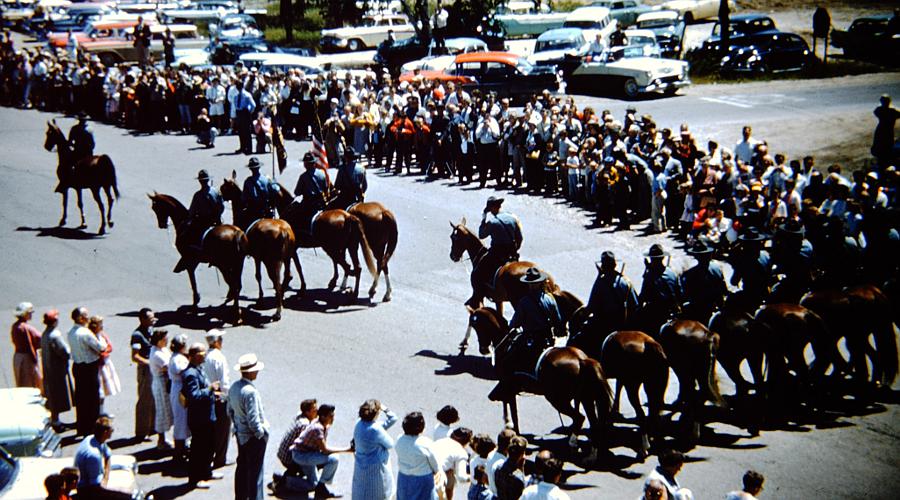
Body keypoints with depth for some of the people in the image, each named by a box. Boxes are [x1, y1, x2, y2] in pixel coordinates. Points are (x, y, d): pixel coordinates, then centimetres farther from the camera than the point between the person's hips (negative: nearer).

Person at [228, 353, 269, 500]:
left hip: (240, 434, 9)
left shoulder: (233, 387, -1)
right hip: (254, 437, -9)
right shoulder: (250, 391, -28)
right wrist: (261, 433, -12)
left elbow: (230, 411, 12)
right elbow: (253, 420, -26)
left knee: (242, 467, 21)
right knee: (255, 471, 3)